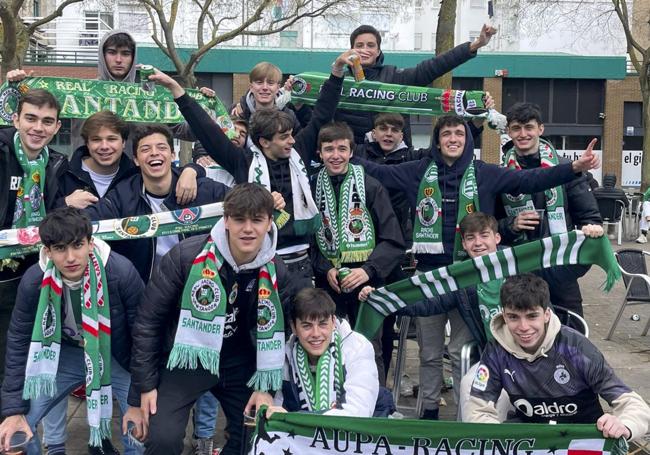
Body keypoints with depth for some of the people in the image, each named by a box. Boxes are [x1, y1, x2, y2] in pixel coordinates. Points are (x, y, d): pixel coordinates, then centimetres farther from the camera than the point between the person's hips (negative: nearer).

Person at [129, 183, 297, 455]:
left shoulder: (275, 272, -7)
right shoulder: (187, 256, -19)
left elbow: (276, 330, 6)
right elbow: (149, 319, -11)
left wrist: (266, 385, -2)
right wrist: (146, 383, -10)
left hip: (238, 363, 4)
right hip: (186, 360, -4)